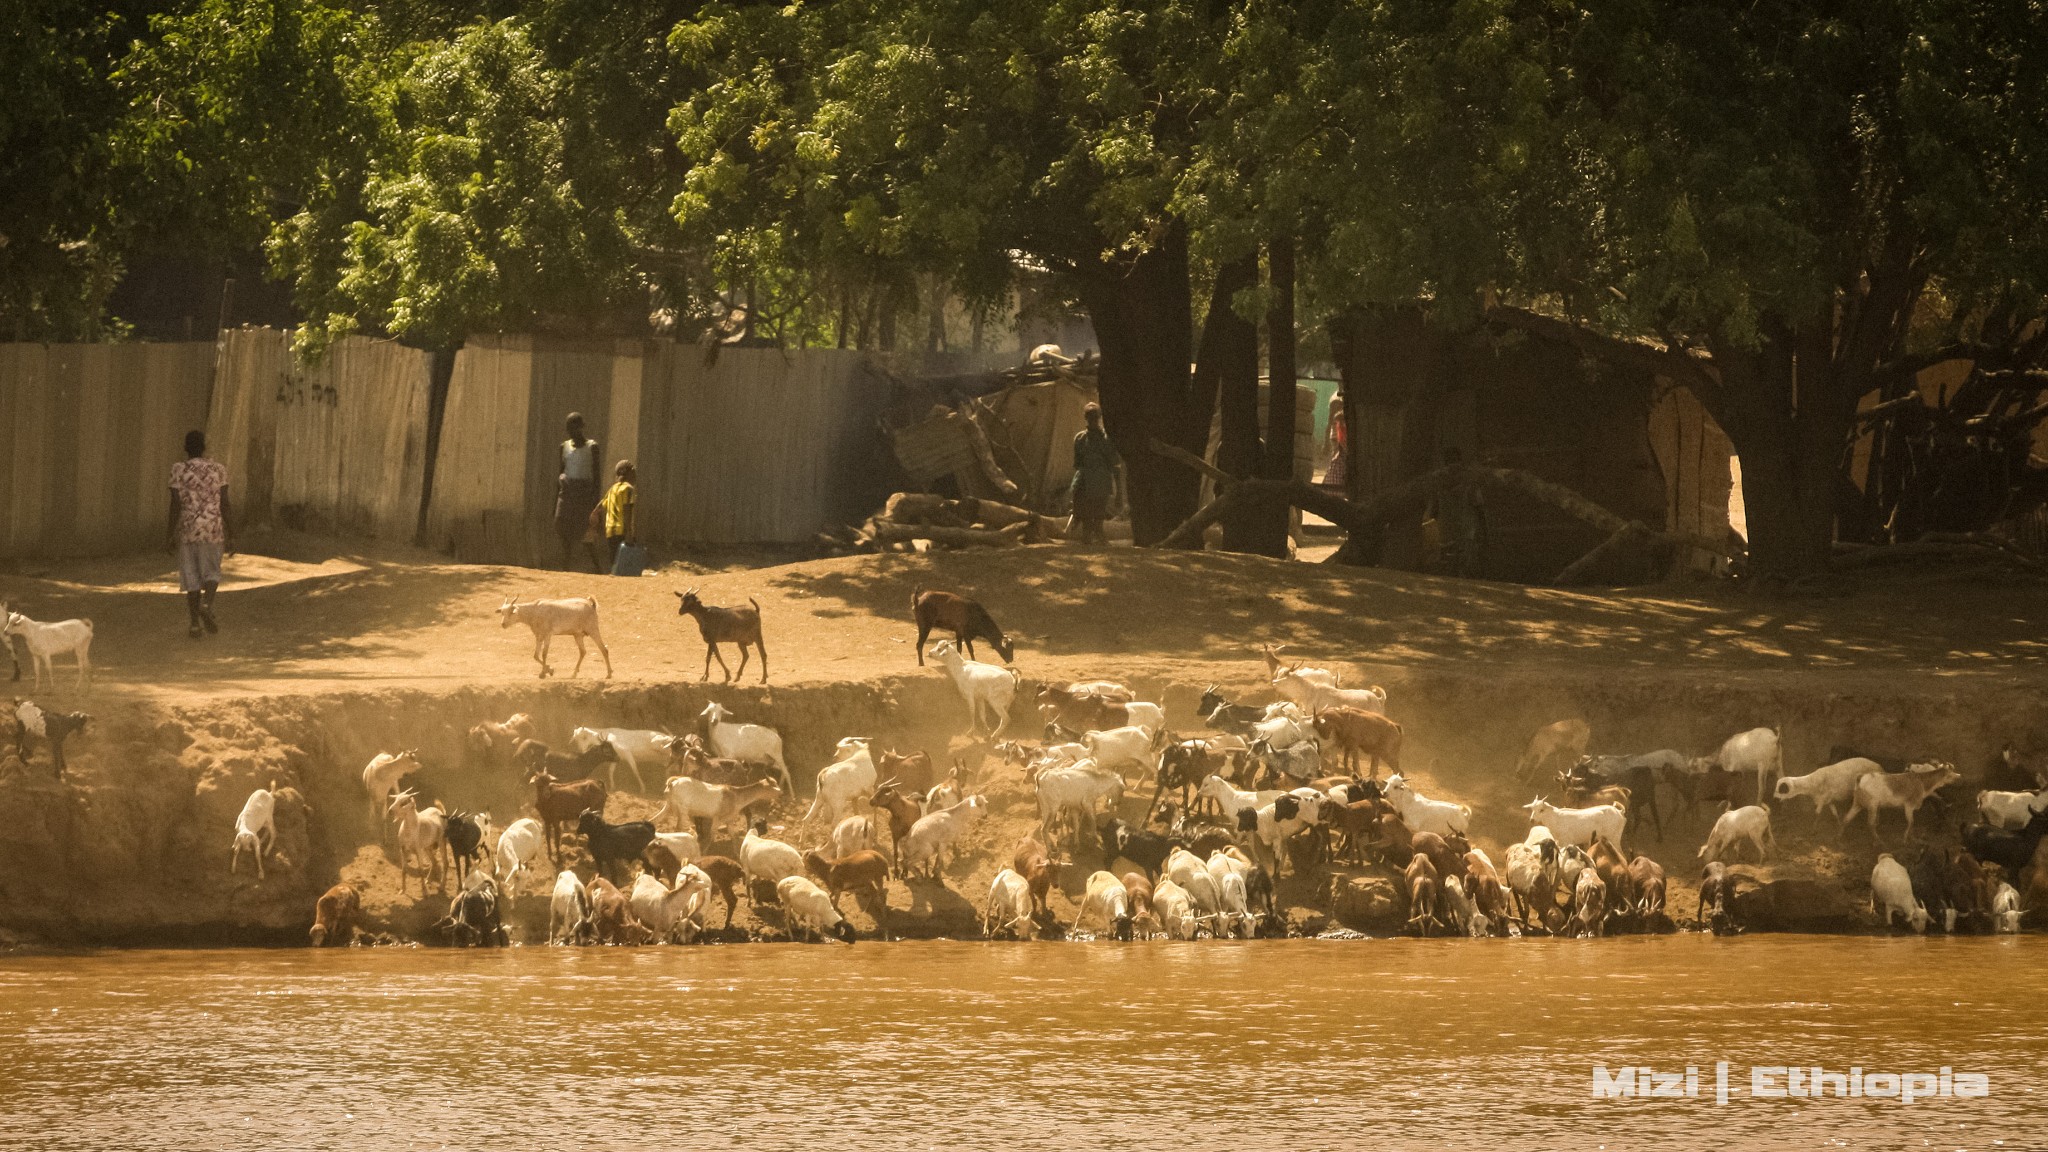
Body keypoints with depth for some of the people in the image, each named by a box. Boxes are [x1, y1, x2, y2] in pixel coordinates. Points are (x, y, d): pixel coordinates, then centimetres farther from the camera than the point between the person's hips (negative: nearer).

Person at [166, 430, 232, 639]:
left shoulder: (179, 470, -5)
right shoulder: (218, 469, 0)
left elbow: (175, 503, -9)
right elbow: (224, 504, -1)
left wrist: (171, 533, -5)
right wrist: (229, 535, 5)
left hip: (187, 528, -1)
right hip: (213, 528, 1)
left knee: (191, 576, 8)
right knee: (211, 572, 12)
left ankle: (195, 624, 6)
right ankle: (207, 604, -15)